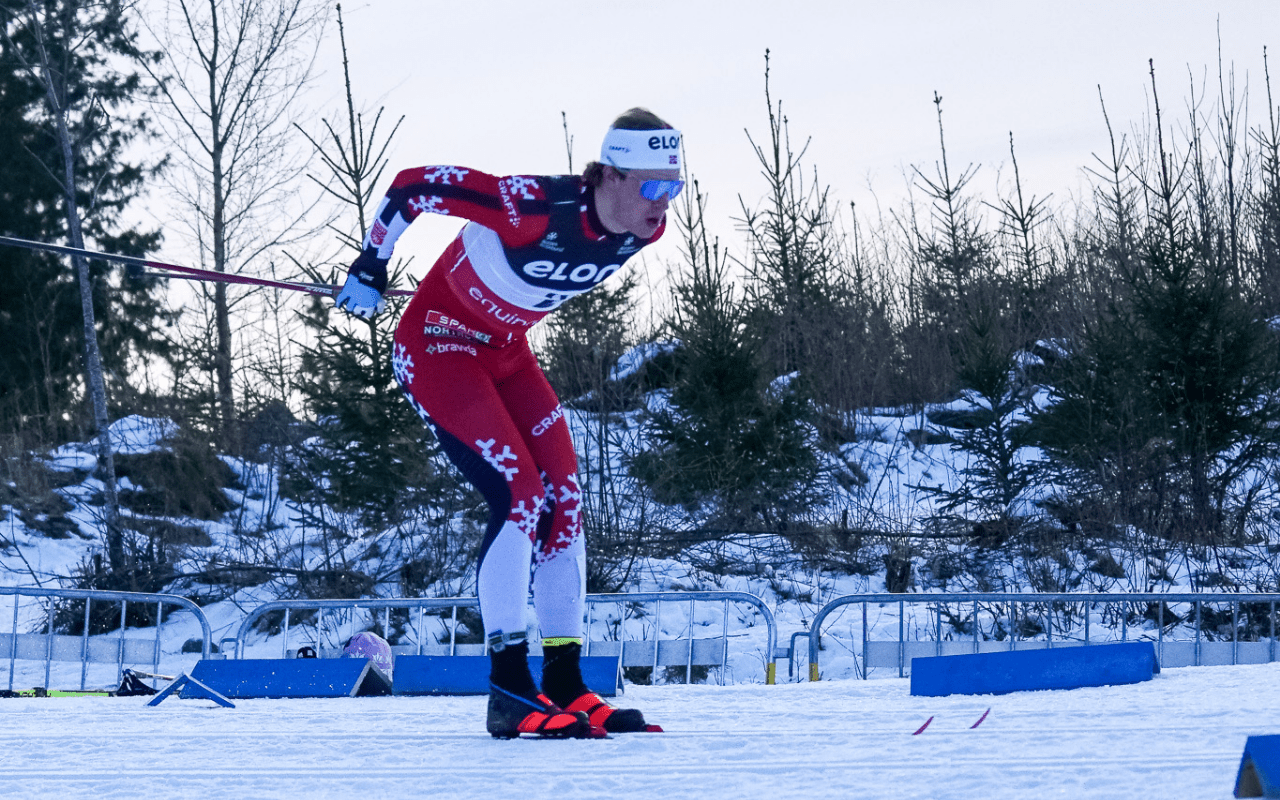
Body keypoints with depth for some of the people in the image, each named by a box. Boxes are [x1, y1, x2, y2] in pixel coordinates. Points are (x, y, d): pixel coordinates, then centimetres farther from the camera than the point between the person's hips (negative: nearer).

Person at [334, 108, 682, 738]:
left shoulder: (645, 231, -12)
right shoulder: (537, 207, -34)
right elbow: (413, 185, -27)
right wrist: (369, 271, -16)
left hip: (505, 350, 8)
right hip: (438, 343, -8)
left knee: (564, 502, -1)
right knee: (521, 495, -18)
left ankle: (565, 686, 6)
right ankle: (510, 693, -15)